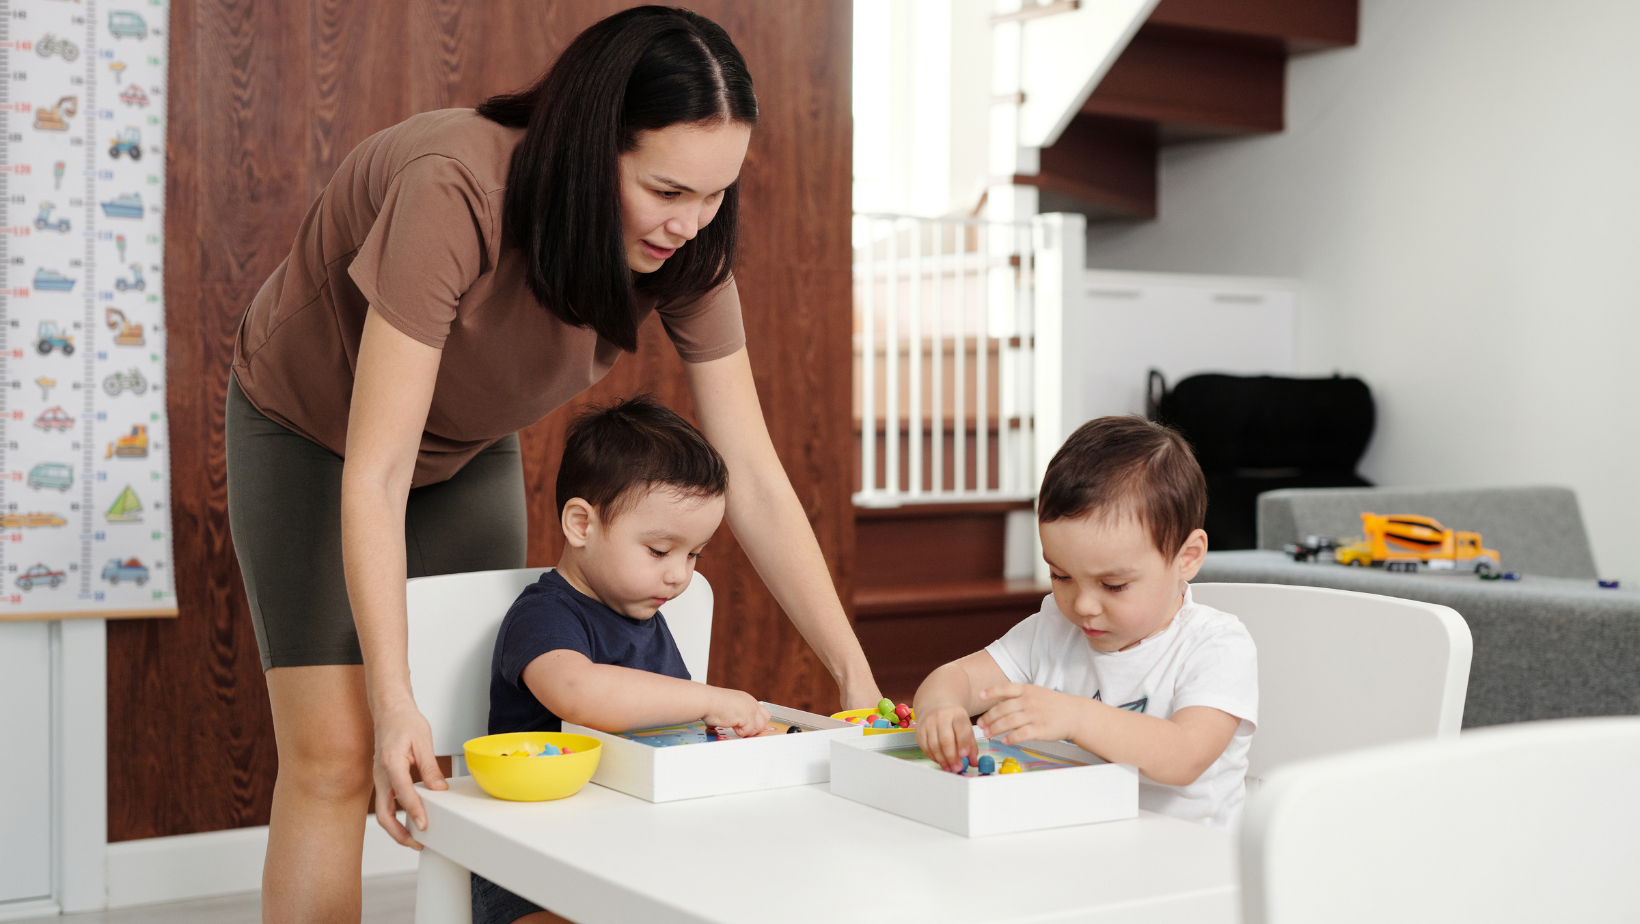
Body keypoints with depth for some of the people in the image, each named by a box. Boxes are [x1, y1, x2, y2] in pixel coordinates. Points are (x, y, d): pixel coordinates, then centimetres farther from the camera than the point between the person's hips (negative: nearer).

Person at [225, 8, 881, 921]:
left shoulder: (686, 249, -23)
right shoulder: (452, 194, -40)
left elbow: (753, 478, -19)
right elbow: (374, 477, -37)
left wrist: (856, 674, -25)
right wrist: (394, 702, -40)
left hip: (471, 449, 5)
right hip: (313, 433, -4)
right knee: (335, 757, -12)